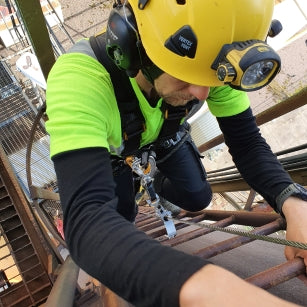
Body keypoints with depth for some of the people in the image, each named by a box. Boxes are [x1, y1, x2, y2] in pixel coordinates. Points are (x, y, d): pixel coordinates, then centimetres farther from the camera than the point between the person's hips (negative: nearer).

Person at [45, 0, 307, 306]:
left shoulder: (208, 61, -34)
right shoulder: (79, 77, -48)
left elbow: (246, 142, -26)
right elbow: (85, 218, -57)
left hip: (165, 133, 3)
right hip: (113, 145, -2)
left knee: (196, 199, -2)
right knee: (120, 217, -7)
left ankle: (158, 184, 33)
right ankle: (131, 184, 28)